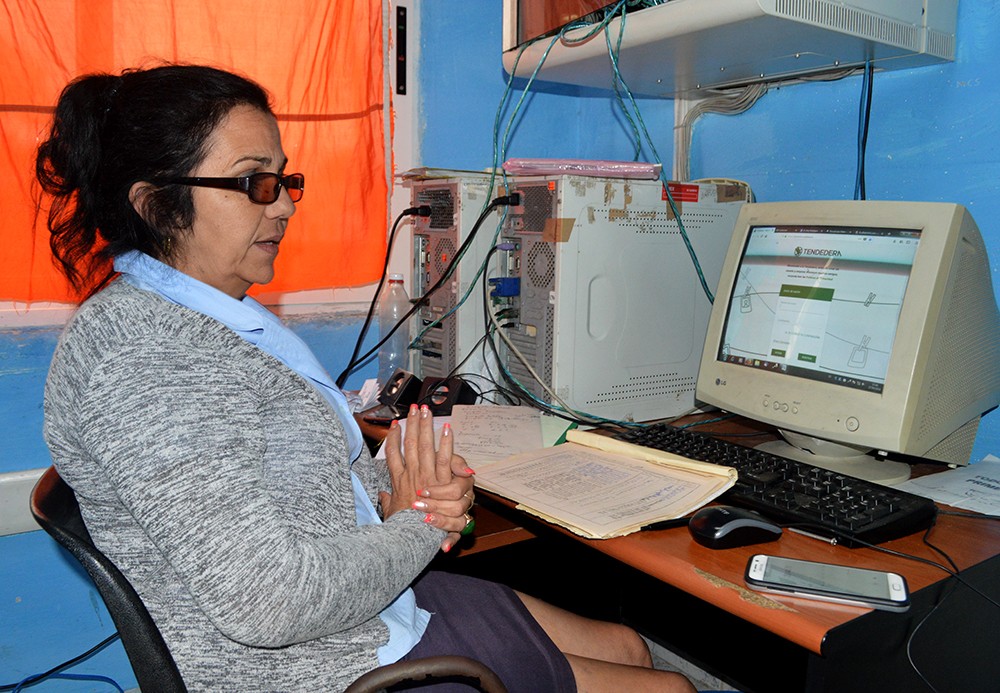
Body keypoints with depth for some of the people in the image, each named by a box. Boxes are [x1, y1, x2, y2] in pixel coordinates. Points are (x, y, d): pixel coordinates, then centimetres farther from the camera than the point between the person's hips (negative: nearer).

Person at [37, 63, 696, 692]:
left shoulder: (220, 313, 7)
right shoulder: (139, 354, -25)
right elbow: (267, 602, -30)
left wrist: (402, 488, -6)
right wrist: (415, 525, -13)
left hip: (376, 599, 9)